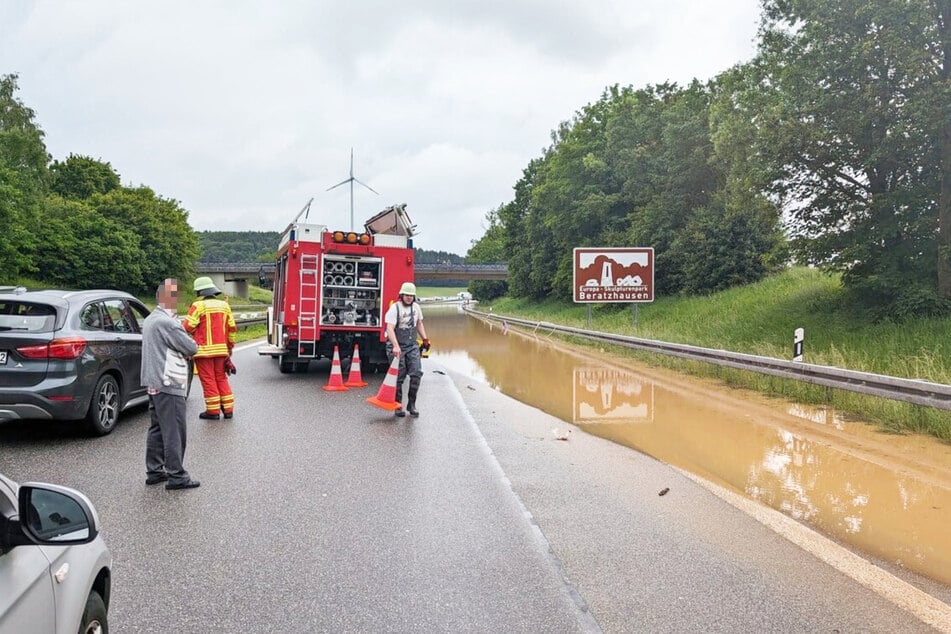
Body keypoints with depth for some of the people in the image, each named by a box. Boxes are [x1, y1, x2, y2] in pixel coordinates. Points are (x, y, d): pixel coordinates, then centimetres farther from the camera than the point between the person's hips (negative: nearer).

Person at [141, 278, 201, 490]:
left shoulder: (150, 320, 15)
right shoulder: (167, 323, -18)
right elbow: (191, 348, -17)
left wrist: (179, 349, -2)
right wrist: (191, 344, 5)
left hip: (154, 383, 10)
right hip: (168, 385, -10)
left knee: (157, 429, 15)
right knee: (174, 431, -5)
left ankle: (154, 472, 21)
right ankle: (176, 476, -1)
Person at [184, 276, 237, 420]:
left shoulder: (198, 306, -9)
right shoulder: (224, 305, 10)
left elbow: (188, 327, -12)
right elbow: (232, 328, 13)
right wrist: (230, 346, 21)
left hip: (204, 350, -5)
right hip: (221, 349, 6)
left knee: (208, 380, 2)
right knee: (221, 378, 13)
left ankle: (213, 410, 5)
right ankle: (228, 409, 13)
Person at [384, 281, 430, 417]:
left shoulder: (416, 307, 9)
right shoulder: (394, 308, -12)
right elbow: (390, 328, -23)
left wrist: (425, 339, 16)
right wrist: (396, 346, -35)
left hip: (412, 346, 5)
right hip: (397, 347, -5)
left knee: (417, 373, -7)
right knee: (398, 377, -1)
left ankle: (411, 404, 4)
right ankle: (398, 406, 11)